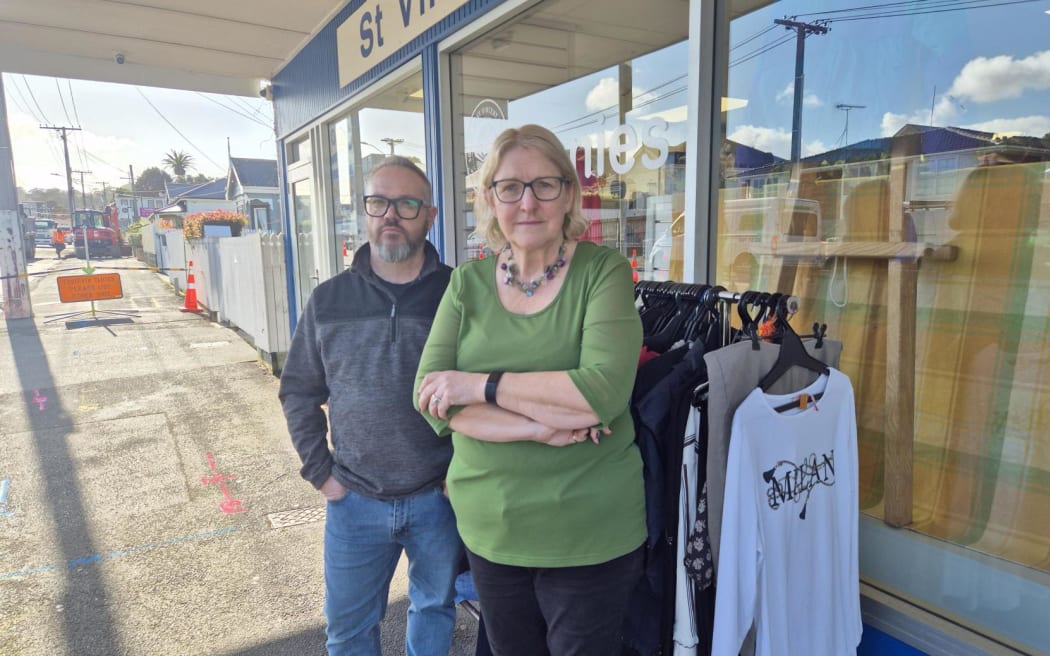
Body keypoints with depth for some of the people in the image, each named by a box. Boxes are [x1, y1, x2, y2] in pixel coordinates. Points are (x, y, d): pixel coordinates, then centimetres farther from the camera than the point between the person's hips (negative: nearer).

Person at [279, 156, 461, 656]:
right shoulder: (328, 300, 0)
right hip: (355, 501, 2)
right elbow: (298, 392, 8)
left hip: (440, 497, -1)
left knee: (435, 607, 21)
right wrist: (319, 472, 2)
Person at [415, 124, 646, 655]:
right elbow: (431, 397, -10)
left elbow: (605, 390, -24)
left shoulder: (603, 271, -10)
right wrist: (542, 426, -21)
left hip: (588, 533, -3)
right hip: (488, 527, 4)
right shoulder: (468, 281, 0)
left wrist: (480, 385, -19)